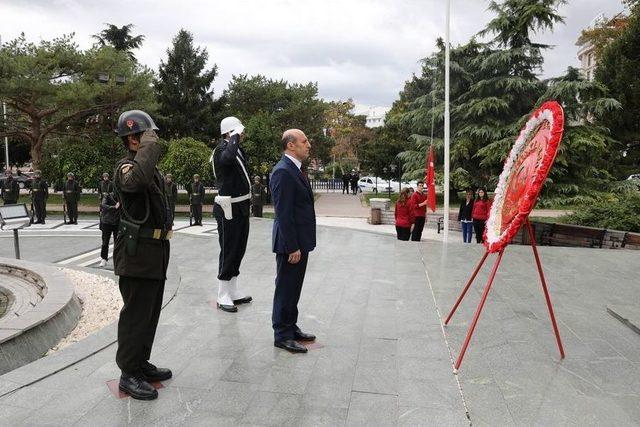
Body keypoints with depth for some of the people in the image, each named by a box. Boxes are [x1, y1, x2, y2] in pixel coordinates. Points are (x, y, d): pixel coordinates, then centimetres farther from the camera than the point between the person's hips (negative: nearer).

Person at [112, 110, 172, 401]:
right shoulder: (126, 167, -16)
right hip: (136, 253, -9)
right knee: (136, 314, -1)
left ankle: (141, 363, 31)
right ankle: (129, 374, 12)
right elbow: (137, 179, -41)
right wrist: (149, 145, -29)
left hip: (155, 253, 10)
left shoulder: (151, 168, 16)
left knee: (150, 312, 17)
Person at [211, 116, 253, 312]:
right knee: (228, 251, -2)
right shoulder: (221, 150, -15)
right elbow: (228, 157, -41)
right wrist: (235, 137, -26)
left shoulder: (239, 150, 13)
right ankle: (223, 297, 8)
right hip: (229, 209, -9)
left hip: (241, 208, 9)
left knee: (238, 250, 15)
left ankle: (233, 292, 27)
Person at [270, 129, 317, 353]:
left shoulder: (294, 169, 13)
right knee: (285, 290, 2)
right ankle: (282, 335, 14)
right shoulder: (283, 171, -18)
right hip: (291, 243, -10)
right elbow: (283, 213, -22)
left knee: (293, 289, 18)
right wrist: (292, 247, -21)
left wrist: (301, 245, 16)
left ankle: (291, 327, 31)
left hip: (300, 242, 10)